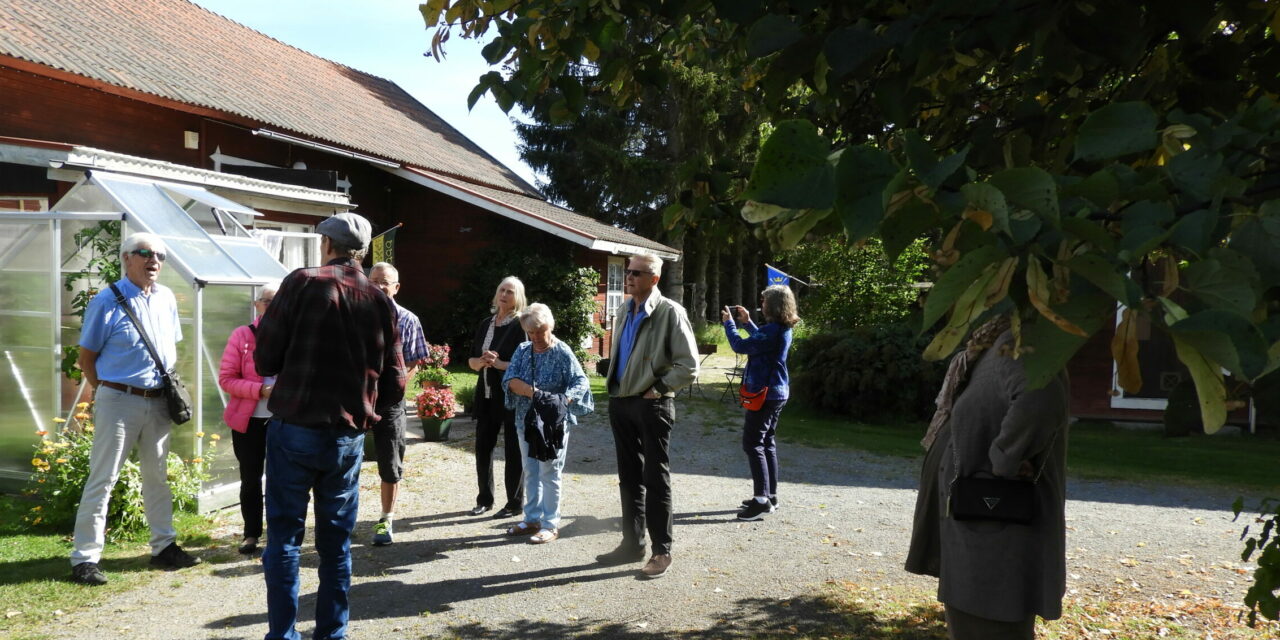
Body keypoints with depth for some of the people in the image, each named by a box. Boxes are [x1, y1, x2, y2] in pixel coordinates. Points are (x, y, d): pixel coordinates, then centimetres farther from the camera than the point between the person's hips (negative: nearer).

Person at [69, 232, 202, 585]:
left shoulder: (166, 298, 8)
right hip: (119, 401, -6)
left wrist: (170, 384, 10)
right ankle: (85, 558, 3)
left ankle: (164, 547, 24)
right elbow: (86, 356, -4)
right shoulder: (107, 301, -9)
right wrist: (106, 390, -2)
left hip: (158, 401, 6)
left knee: (157, 476, 14)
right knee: (102, 479, -3)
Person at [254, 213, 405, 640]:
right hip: (348, 439, 3)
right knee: (336, 543, 12)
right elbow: (395, 384, 4)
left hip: (294, 430, -3)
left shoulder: (302, 284, -6)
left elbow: (264, 361, -6)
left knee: (284, 538, 6)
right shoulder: (381, 303, 3)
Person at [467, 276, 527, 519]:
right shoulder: (485, 324, 11)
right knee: (483, 447, 10)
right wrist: (482, 362, -8)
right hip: (486, 395, 6)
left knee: (513, 449, 3)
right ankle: (485, 499, 23)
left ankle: (515, 503, 12)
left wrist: (499, 363, -21)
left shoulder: (520, 326, -7)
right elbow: (471, 361, 13)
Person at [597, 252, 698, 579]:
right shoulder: (624, 311, 11)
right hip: (620, 403, 7)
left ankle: (661, 552, 10)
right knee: (629, 477, 14)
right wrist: (615, 387, 12)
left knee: (655, 479, 1)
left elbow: (688, 367, -13)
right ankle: (632, 543, 26)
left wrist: (657, 389, -14)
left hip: (651, 406, -7)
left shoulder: (670, 313, -11)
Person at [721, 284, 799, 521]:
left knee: (753, 443, -7)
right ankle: (770, 495, 24)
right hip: (776, 392, 10)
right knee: (767, 442, 17)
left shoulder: (772, 330, -22)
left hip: (765, 393, -10)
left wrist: (728, 322, -8)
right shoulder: (783, 329, 9)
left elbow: (740, 346, -22)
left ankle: (762, 499, -9)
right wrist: (747, 322, 21)